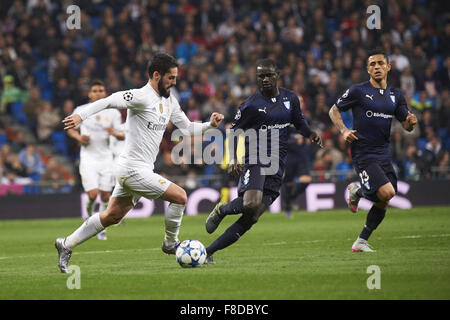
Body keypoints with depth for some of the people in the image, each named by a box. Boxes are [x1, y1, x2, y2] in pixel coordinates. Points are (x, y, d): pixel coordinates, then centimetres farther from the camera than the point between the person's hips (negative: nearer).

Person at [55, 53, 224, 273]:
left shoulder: (169, 101, 13)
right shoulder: (142, 97, -16)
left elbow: (187, 128, 19)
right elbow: (109, 101, -22)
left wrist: (210, 125, 2)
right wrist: (81, 115, -34)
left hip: (131, 171, 9)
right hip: (134, 170, -9)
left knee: (113, 216, 15)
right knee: (180, 196, -7)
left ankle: (67, 245, 23)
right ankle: (170, 244, 12)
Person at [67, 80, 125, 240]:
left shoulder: (113, 112, 2)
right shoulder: (80, 111, -1)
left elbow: (122, 136, 4)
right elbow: (71, 130, 12)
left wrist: (115, 133, -19)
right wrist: (79, 137, -9)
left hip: (106, 158, 2)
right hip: (88, 157, -2)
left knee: (105, 195, 0)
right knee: (93, 194, -15)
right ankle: (89, 209, 19)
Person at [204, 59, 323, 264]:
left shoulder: (290, 99, 10)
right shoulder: (251, 104, -5)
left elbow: (299, 122, 25)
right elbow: (233, 131, 1)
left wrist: (311, 134, 3)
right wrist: (232, 159, -12)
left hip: (276, 167, 5)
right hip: (254, 161, -5)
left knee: (251, 218, -5)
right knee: (250, 204, -30)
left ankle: (209, 252, 2)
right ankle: (221, 210, 4)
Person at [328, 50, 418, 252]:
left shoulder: (396, 95, 12)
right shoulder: (358, 91, -4)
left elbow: (406, 126, 15)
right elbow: (334, 110, 5)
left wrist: (411, 122, -9)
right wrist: (343, 130, -12)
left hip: (383, 154, 6)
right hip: (363, 154, -6)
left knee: (383, 203, 5)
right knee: (387, 192, -22)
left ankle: (361, 241, 20)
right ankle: (357, 190, 8)